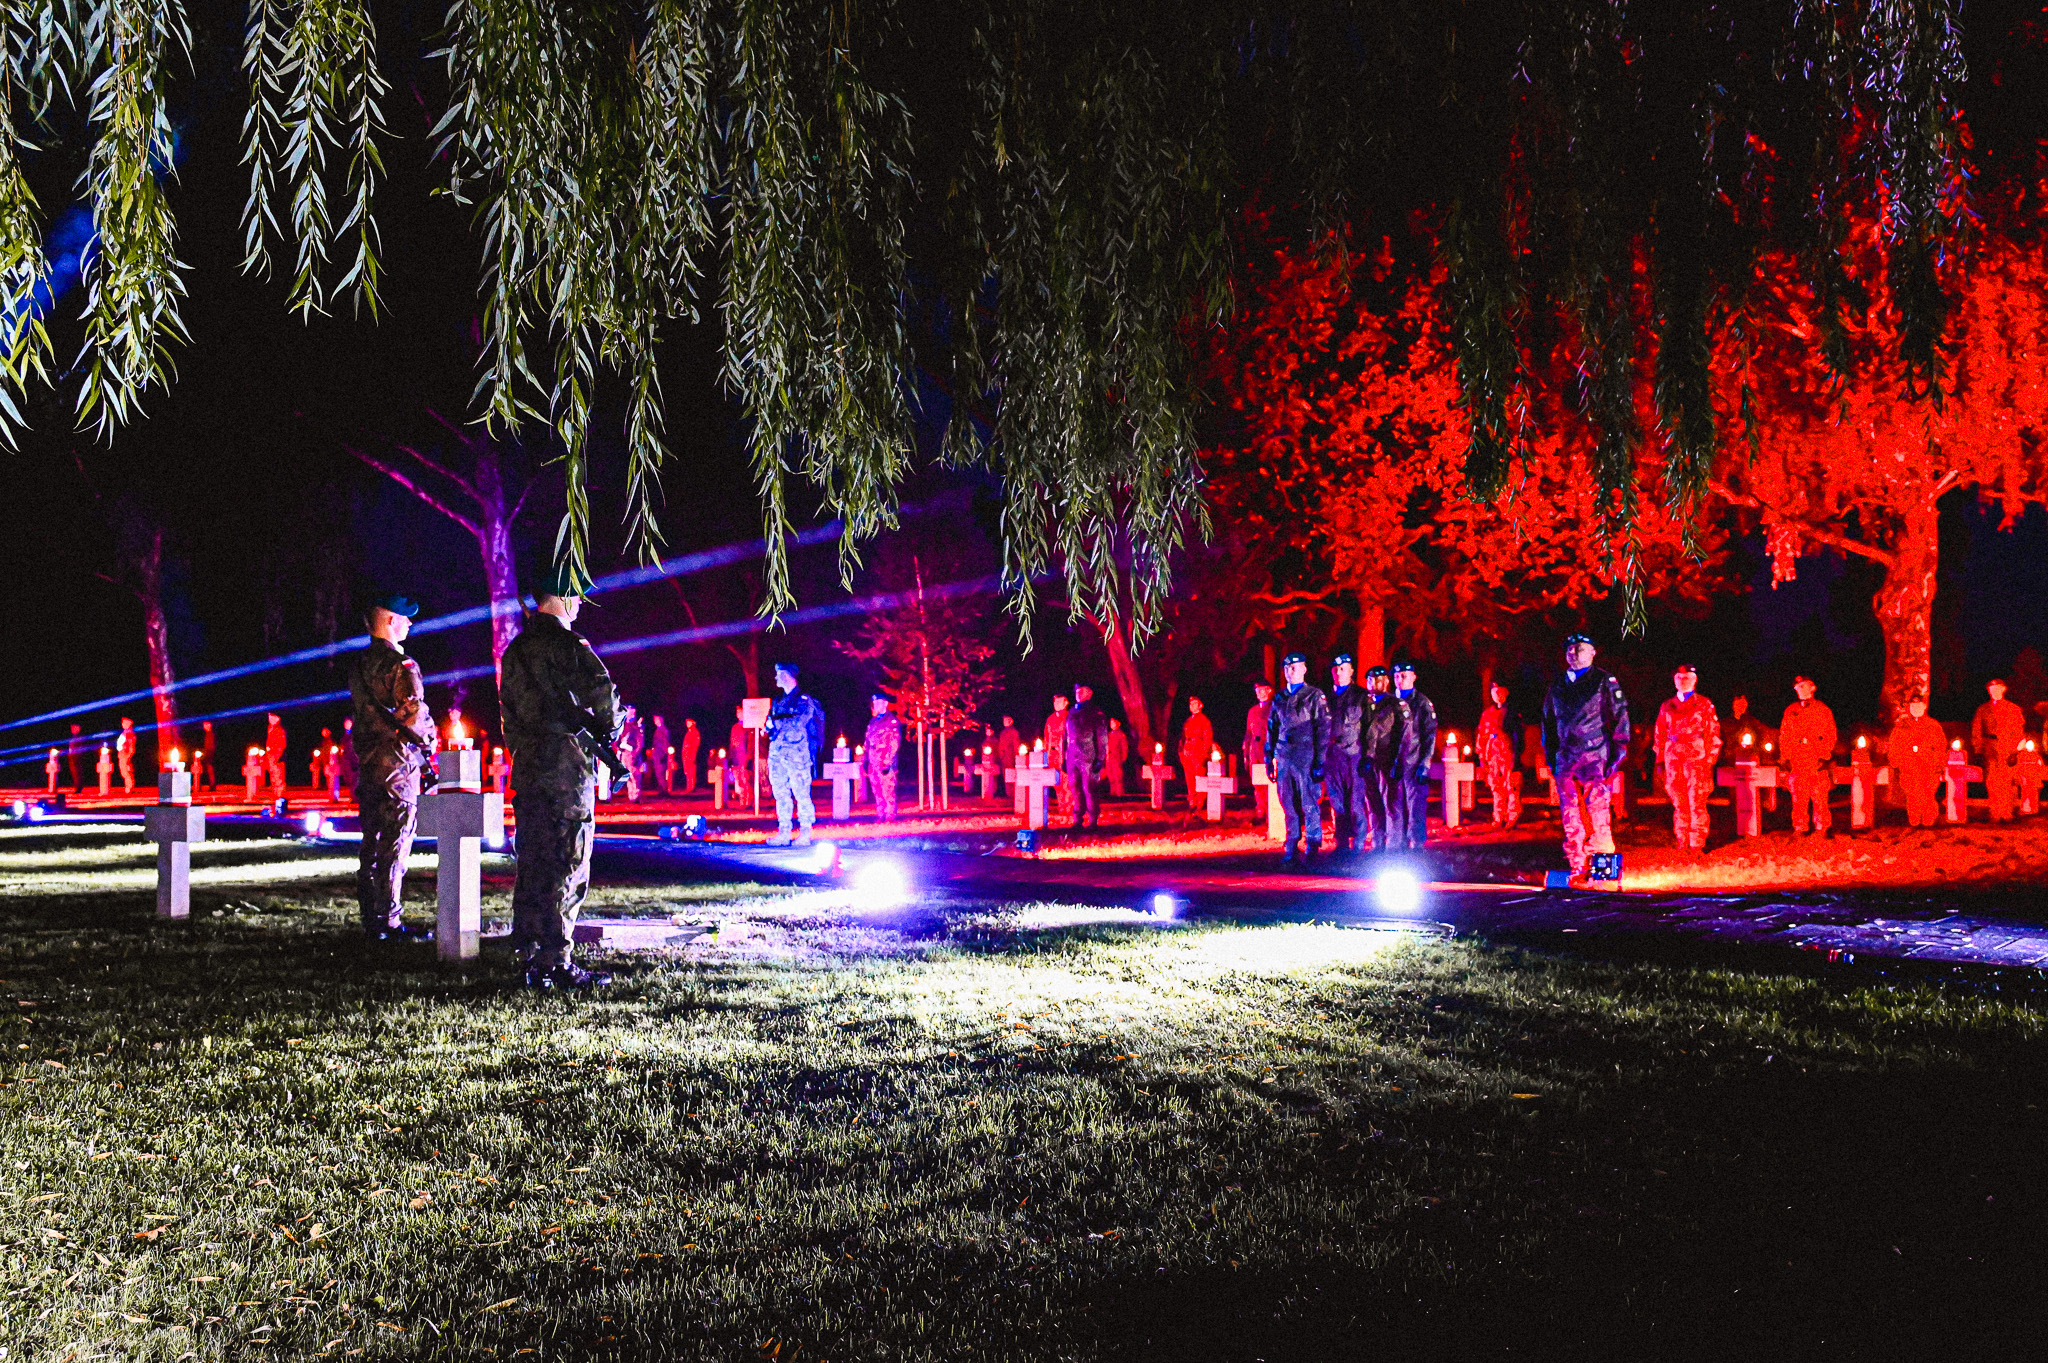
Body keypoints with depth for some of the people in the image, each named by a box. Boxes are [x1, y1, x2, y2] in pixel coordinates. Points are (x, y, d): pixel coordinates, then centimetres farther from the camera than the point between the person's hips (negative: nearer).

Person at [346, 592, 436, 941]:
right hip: (397, 763, -8)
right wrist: (428, 742, -1)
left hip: (367, 764, 8)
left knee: (371, 845, 12)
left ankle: (371, 920, 17)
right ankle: (388, 922, -4)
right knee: (395, 847, -5)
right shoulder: (401, 665, -13)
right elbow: (414, 713, -19)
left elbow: (359, 712, 16)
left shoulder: (358, 665, 13)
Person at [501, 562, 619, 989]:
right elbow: (601, 689, -21)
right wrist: (607, 730, -4)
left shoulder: (516, 649, 16)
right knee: (566, 869, -5)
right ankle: (556, 964, -5)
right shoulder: (565, 643, -10)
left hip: (527, 769, 8)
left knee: (532, 866, 11)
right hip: (566, 768, -8)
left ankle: (532, 961, 15)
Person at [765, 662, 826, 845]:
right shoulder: (778, 700, 20)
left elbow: (799, 721, -15)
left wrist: (777, 723, -8)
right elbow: (770, 723, 19)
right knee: (780, 792, 4)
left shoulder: (803, 699, -2)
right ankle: (783, 832, 7)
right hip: (777, 752, 7)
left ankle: (805, 834, -4)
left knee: (801, 792, -7)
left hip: (796, 752, -7)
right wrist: (769, 724, -4)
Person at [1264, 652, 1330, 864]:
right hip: (1284, 756, 5)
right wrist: (1269, 758, 14)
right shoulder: (1280, 698, 17)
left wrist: (1320, 761, -9)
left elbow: (1323, 729, -3)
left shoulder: (1315, 696, 1)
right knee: (1288, 805, 6)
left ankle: (1312, 849, 2)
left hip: (1305, 756, -5)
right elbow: (1271, 728, 21)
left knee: (1309, 804, -4)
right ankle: (1291, 848, 13)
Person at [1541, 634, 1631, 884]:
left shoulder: (1604, 682, 4)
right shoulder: (1557, 686, 18)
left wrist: (1618, 751, -6)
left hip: (1596, 757, -5)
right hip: (1565, 758, 5)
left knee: (1597, 810, -12)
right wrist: (1550, 755, 16)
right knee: (1571, 817, 2)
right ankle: (1578, 868, 6)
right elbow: (1548, 721, 24)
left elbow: (1620, 716, 1)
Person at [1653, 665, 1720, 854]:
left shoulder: (1704, 705, 7)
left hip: (1697, 758, -3)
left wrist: (1710, 759, -3)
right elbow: (1659, 734, 19)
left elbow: (1713, 733, 5)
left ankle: (1697, 844, -5)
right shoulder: (1667, 707, 17)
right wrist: (1660, 759, 12)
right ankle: (1682, 844, 10)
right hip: (1673, 758, 3)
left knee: (1697, 803, -8)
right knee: (1679, 803, 4)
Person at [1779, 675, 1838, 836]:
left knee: (1820, 798, -4)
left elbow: (1830, 737, 5)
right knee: (1798, 799, 0)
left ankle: (1822, 829, 1)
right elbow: (1784, 737, 15)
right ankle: (1799, 828, 6)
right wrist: (1787, 758, 6)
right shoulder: (1790, 711, 15)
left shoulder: (1823, 710, 8)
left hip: (1818, 763, -2)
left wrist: (1823, 757, -5)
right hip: (1797, 764, 2)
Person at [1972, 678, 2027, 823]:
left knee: (2008, 783, -3)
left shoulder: (2013, 709, 9)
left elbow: (2019, 732, 7)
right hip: (1990, 751, 1)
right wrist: (1978, 751, 5)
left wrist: (2016, 751, -3)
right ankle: (1995, 815, 1)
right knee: (1991, 784, -4)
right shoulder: (1982, 710, 13)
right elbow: (1976, 732, 13)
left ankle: (2007, 815, 3)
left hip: (2008, 751, -1)